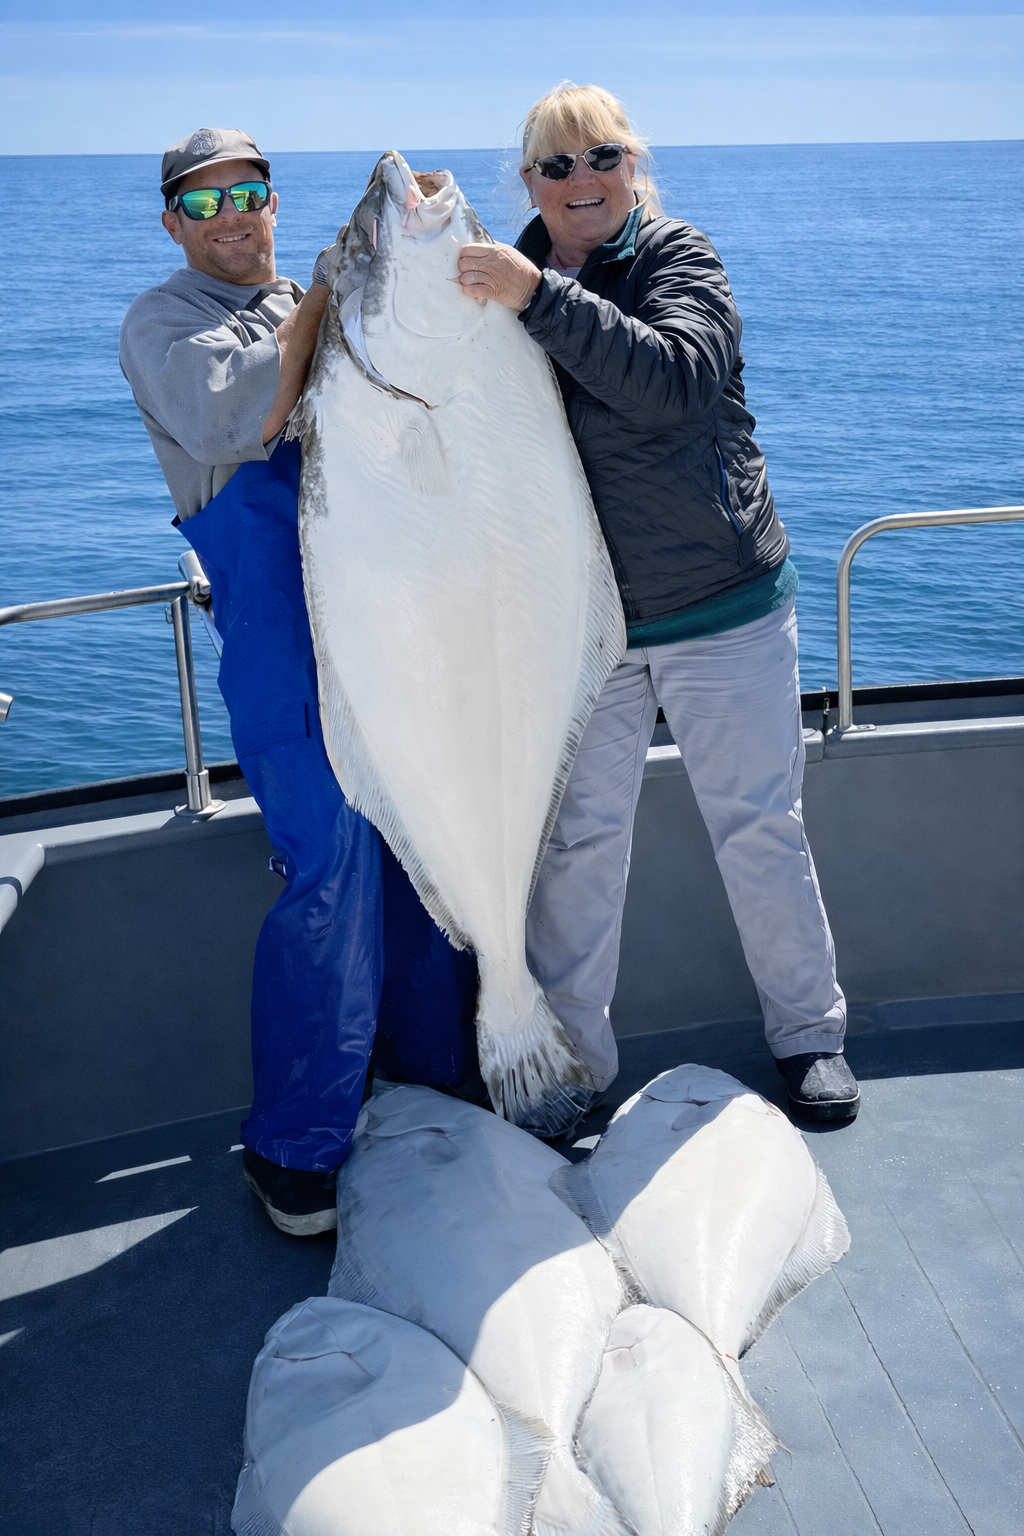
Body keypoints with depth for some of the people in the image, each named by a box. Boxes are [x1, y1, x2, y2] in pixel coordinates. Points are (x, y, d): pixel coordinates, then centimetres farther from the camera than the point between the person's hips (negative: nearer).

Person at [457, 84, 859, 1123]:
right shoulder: (515, 280, 7)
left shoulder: (676, 258, -5)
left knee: (759, 827, 6)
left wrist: (540, 298, -32)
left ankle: (809, 1034, 26)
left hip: (723, 608, -3)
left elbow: (677, 378, -27)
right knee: (577, 840, 5)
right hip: (580, 624, 3)